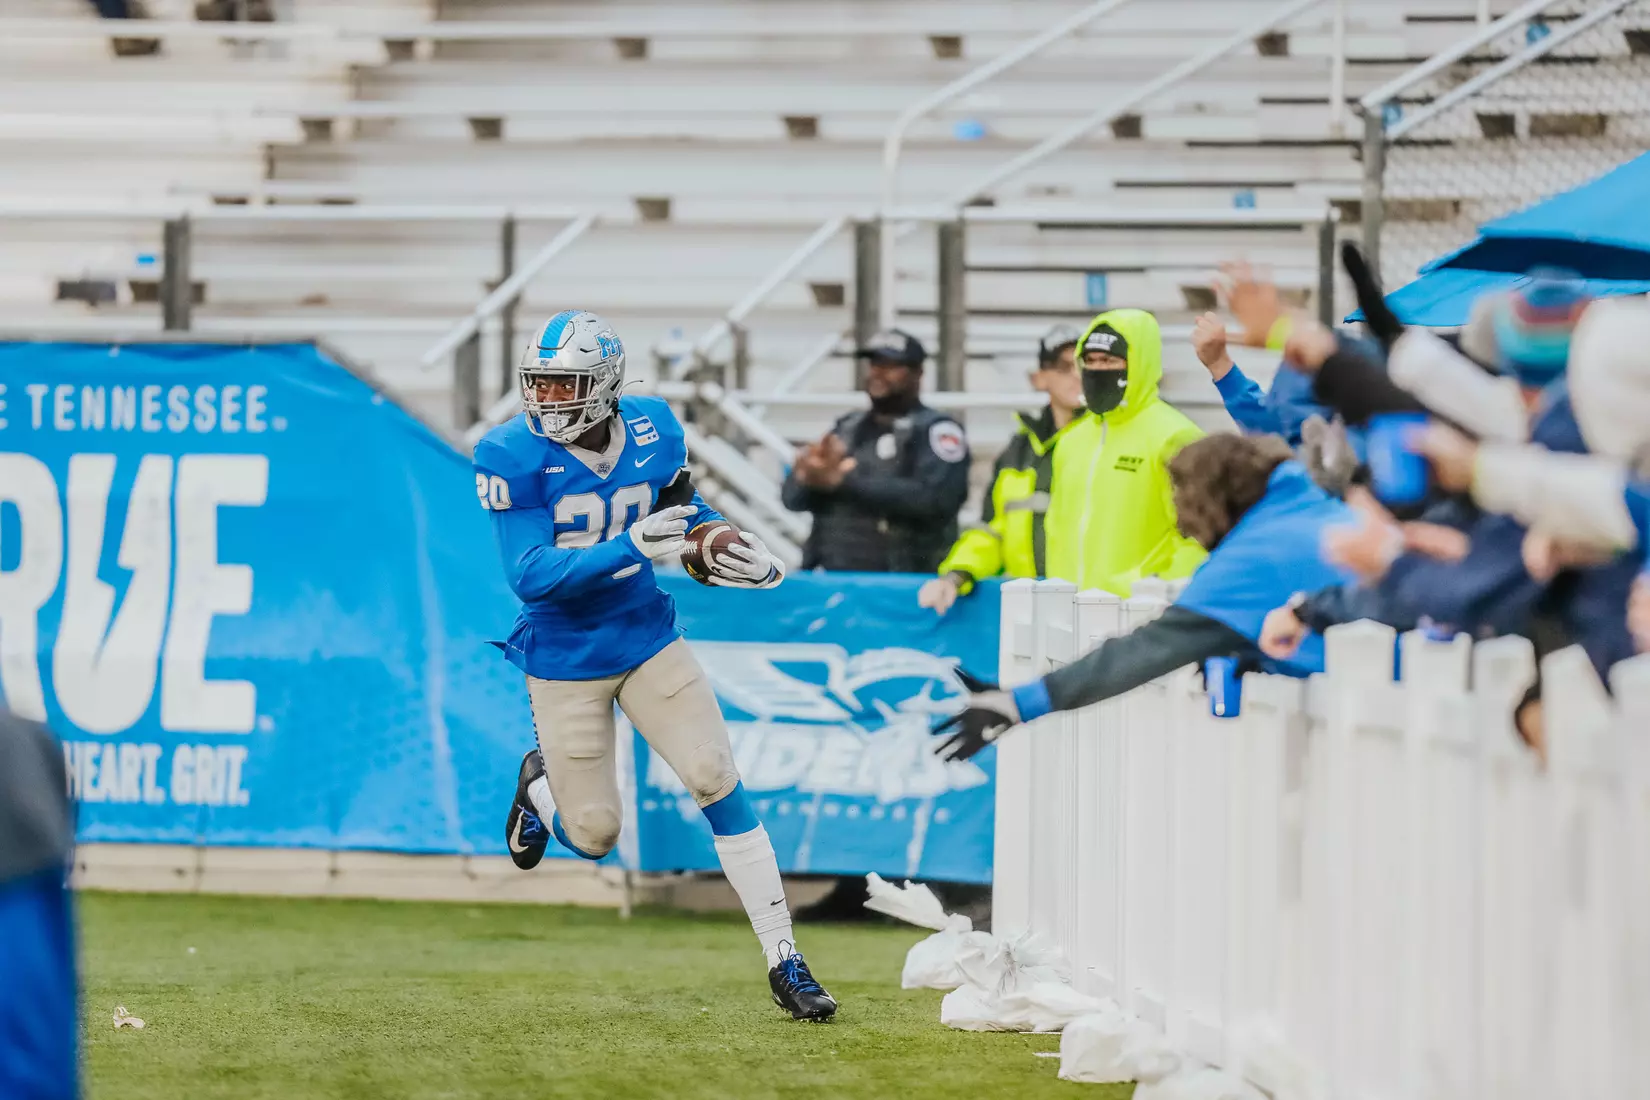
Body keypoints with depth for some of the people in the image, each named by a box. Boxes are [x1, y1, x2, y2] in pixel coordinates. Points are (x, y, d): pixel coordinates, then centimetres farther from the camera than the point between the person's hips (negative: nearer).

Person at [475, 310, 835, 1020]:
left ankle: (783, 962, -3)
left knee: (716, 780, -9)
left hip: (648, 641, 3)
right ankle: (541, 785, 40)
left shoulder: (654, 433, -6)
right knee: (594, 836, 2)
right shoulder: (513, 456, -19)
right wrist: (630, 549, -36)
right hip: (564, 661, -3)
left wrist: (744, 555, -2)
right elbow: (530, 575, -25)